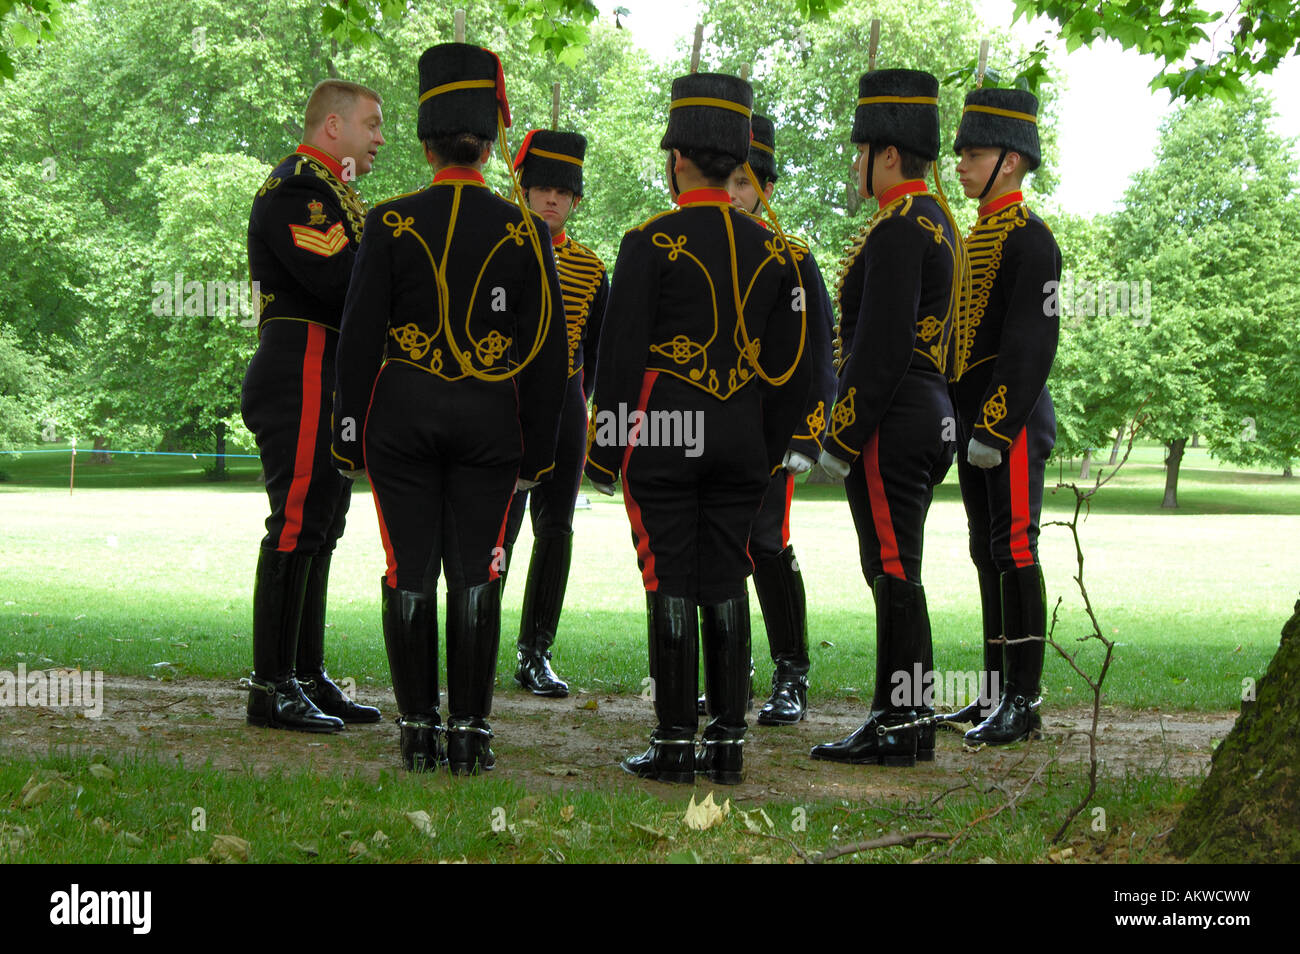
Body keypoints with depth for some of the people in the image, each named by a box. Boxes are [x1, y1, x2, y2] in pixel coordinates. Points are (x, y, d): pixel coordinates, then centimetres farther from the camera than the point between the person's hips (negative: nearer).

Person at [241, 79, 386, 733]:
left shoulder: (331, 189, 22)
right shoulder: (295, 187, -11)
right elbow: (338, 281, -23)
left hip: (332, 384, 11)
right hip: (302, 380, -11)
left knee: (318, 531, 12)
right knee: (296, 528, -9)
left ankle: (308, 678, 18)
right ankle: (272, 688, -5)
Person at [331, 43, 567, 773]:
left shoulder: (391, 223, -4)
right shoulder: (523, 230, -1)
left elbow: (360, 334, -4)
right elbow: (547, 348, 1)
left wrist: (351, 432, 3)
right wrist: (538, 448, 8)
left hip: (403, 415, 0)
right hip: (489, 422, 1)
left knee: (410, 574, 4)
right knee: (475, 575, 3)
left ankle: (419, 731, 7)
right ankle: (470, 734, 4)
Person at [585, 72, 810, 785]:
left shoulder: (651, 243, -8)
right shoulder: (772, 251, 8)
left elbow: (621, 353, -9)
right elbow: (791, 367, 11)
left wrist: (603, 450, -2)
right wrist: (768, 451, 18)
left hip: (662, 439, -5)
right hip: (742, 444, 5)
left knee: (672, 588, -2)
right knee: (727, 587, 8)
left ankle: (676, 745, 1)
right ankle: (727, 741, 10)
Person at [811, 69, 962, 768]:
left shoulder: (898, 227, -16)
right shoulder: (937, 222, 17)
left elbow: (882, 347, -21)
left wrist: (841, 440, -18)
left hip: (890, 427, -10)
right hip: (928, 418, 10)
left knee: (894, 575, -6)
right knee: (893, 573, 13)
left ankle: (903, 730, -2)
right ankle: (897, 716, 18)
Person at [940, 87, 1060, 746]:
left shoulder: (1029, 239, -10)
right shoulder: (975, 237, 18)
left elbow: (1032, 343, -18)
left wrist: (995, 426, -22)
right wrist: (950, 422, 20)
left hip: (1012, 422, -9)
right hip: (975, 421, 9)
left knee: (1014, 551, -8)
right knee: (988, 555, 11)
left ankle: (1023, 702, -6)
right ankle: (997, 692, 17)